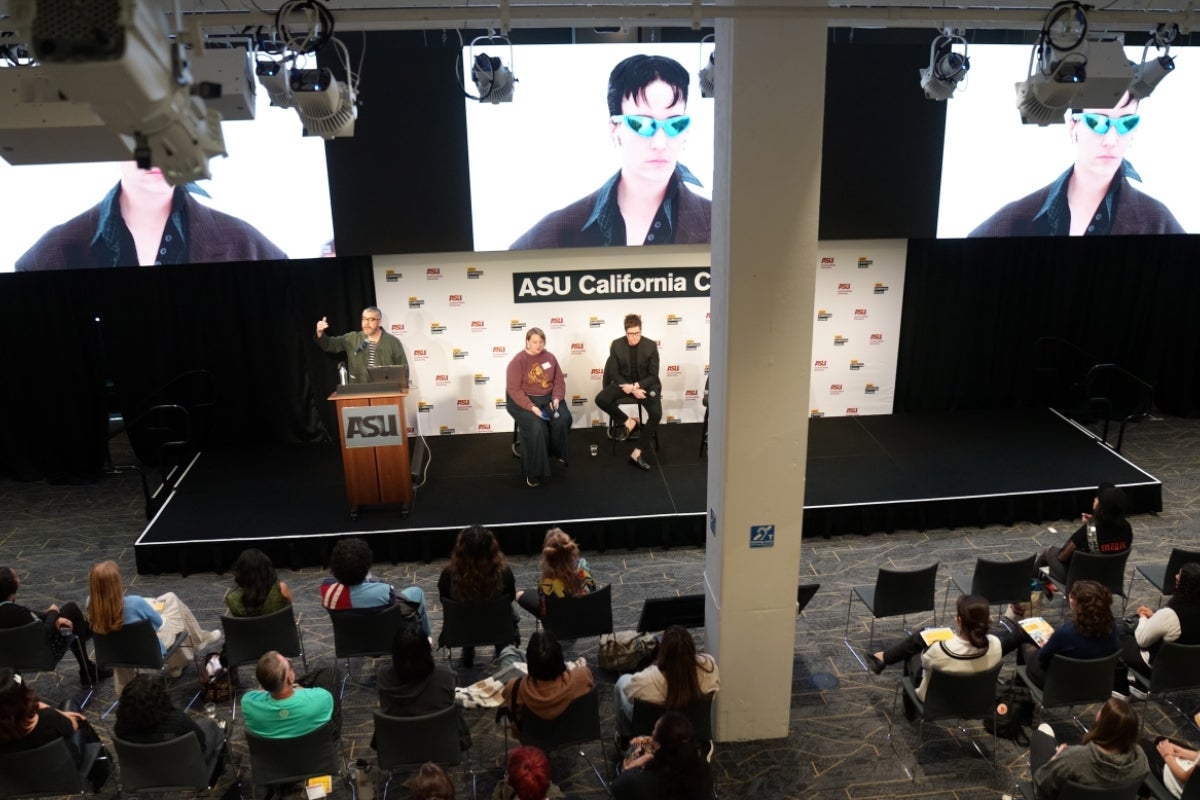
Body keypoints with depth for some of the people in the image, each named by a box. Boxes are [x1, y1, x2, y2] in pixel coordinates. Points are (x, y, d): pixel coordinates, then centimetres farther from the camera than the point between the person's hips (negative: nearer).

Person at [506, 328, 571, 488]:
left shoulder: (550, 357, 3)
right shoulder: (518, 361, -11)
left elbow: (559, 381, 7)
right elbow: (514, 390, -15)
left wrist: (556, 398, -12)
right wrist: (531, 407, -25)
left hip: (548, 398, 5)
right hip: (523, 400, -4)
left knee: (563, 419, -23)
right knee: (537, 427, -30)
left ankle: (558, 453, 5)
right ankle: (533, 472, -16)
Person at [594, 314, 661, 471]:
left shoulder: (651, 346, -11)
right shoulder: (616, 345, -8)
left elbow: (653, 375, -8)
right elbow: (614, 373, -6)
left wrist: (637, 386, -24)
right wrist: (631, 389, -20)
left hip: (645, 384, -1)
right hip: (623, 383, 1)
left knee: (656, 414, -26)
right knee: (600, 399, -26)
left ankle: (637, 453, -17)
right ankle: (629, 421, -3)